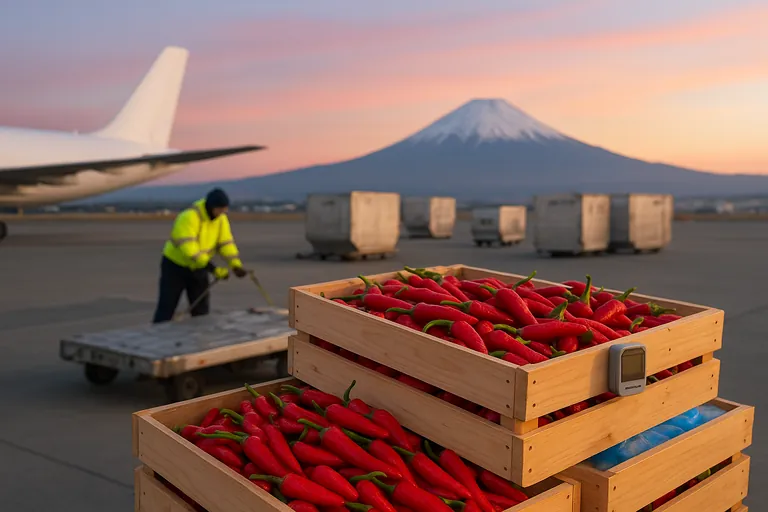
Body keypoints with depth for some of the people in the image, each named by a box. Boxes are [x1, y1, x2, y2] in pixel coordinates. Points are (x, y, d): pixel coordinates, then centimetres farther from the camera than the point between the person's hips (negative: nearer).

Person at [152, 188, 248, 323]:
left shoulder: (221, 219, -9)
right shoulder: (189, 217, -30)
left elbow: (226, 243, -10)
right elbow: (188, 248, -37)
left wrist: (236, 265, -28)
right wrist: (213, 269, -40)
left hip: (198, 268, 6)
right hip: (175, 266, -5)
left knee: (201, 309, 3)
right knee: (166, 309, -2)